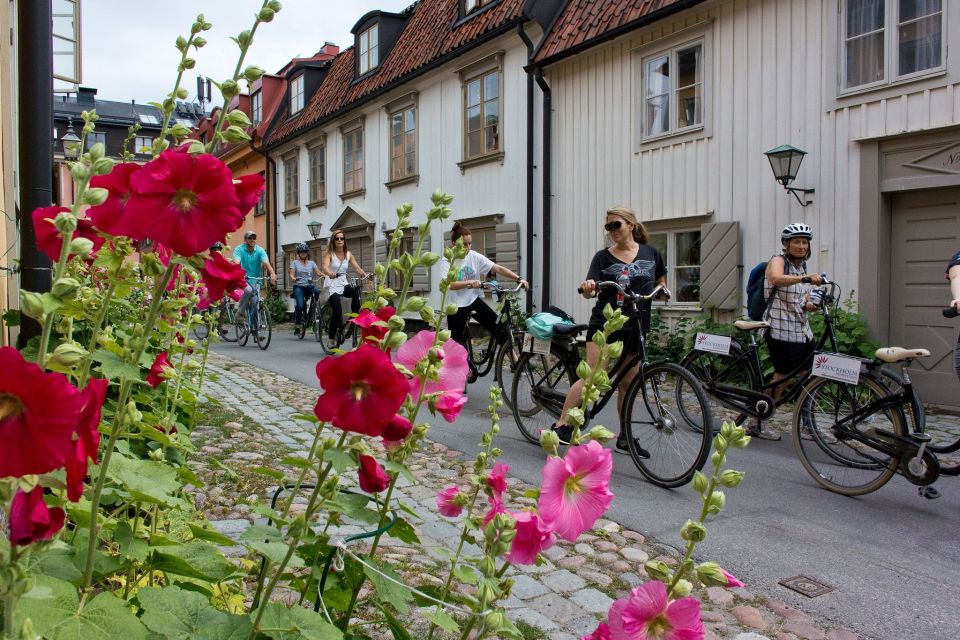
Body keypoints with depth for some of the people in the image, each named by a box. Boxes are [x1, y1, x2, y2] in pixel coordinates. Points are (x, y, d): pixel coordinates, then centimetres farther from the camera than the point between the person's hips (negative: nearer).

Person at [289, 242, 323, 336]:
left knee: (317, 292, -33)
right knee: (300, 305, -24)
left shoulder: (312, 263, 16)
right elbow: (291, 274, 0)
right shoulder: (295, 263, 12)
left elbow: (318, 272, 2)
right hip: (299, 287, -2)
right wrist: (293, 278, -25)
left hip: (309, 286, 2)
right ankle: (297, 324, -3)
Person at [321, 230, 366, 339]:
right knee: (338, 311, -20)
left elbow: (357, 268, -4)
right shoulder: (329, 253, -6)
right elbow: (325, 267, -24)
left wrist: (366, 276, -25)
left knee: (356, 291, -31)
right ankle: (332, 337, -1)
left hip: (343, 285, 4)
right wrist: (330, 274, -48)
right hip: (332, 287, -4)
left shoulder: (348, 254, 7)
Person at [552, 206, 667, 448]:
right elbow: (591, 292, -12)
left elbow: (661, 282, 23)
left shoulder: (651, 253, 7)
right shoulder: (603, 257, 0)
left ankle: (624, 437, 21)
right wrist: (587, 288, -33)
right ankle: (560, 425, -11)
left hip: (636, 327, 3)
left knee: (627, 384, 10)